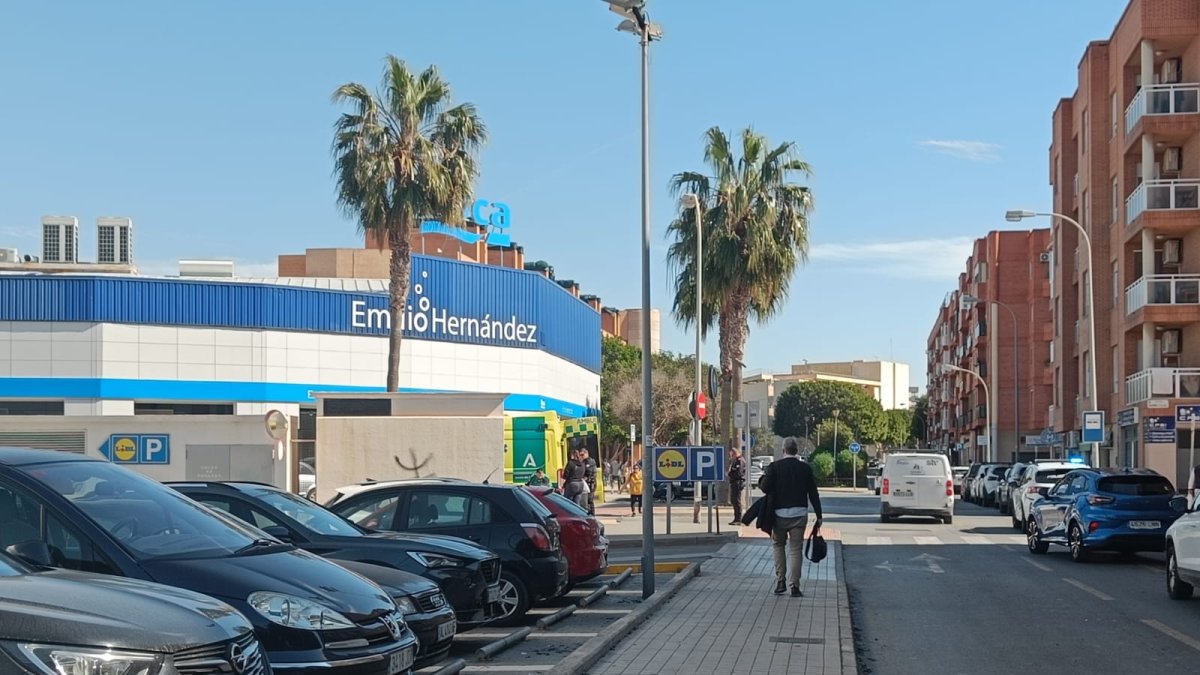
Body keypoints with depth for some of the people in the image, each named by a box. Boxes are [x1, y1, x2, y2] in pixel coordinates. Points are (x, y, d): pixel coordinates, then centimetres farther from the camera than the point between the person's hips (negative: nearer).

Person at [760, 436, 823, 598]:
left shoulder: (774, 467, -5)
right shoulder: (805, 468, 1)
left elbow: (765, 488, -12)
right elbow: (813, 493, 3)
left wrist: (765, 477, 10)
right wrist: (818, 516, 9)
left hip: (779, 513, -1)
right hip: (799, 514, 1)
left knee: (778, 545, 17)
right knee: (796, 549, 4)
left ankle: (780, 581, 9)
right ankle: (794, 586, -1)